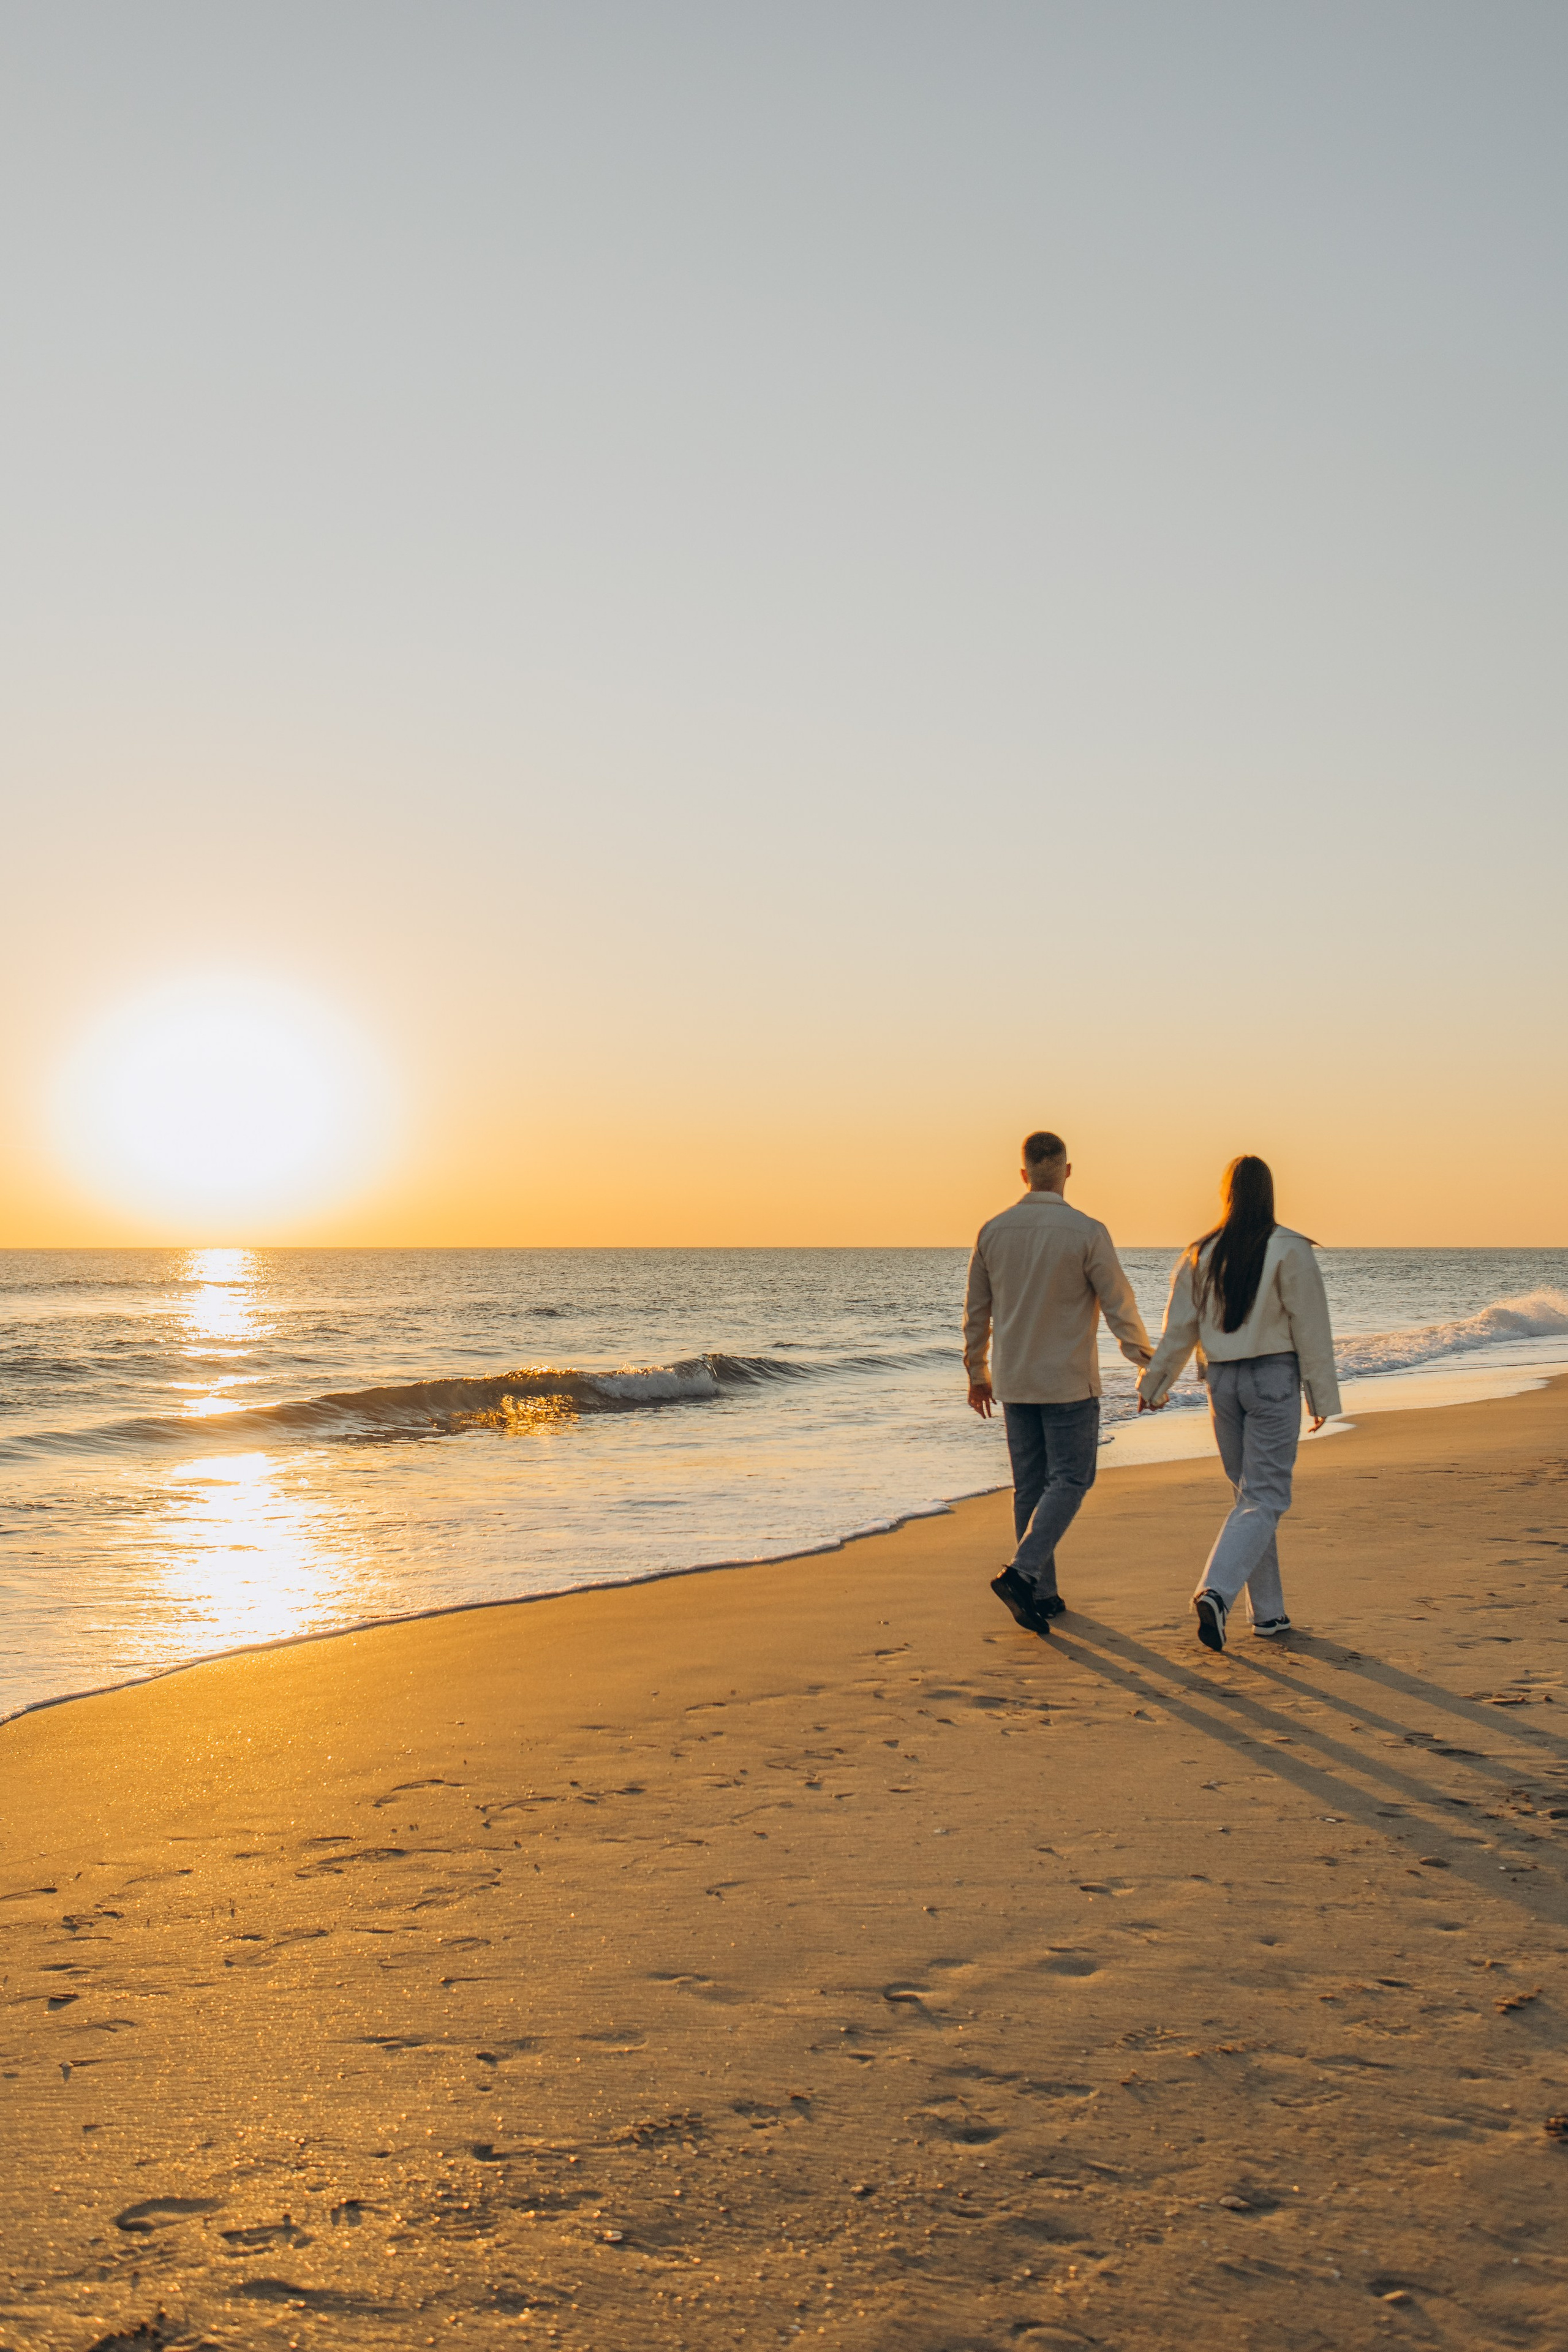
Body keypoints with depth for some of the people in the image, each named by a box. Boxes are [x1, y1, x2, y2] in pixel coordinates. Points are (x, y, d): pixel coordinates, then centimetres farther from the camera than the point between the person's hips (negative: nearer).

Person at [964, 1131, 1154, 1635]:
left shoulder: (993, 1231, -1)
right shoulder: (1086, 1232, -14)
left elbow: (977, 1310, 7)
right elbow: (1119, 1306, -10)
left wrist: (977, 1373, 20)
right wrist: (1149, 1366, 3)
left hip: (1014, 1382, 5)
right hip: (1069, 1383, -5)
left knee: (1031, 1487, 12)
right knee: (1070, 1481, 3)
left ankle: (1041, 1595, 16)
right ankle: (1021, 1573, -14)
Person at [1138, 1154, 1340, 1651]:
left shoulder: (1202, 1253, 2)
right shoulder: (1289, 1250, -9)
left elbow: (1179, 1327, 5)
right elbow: (1310, 1329, -7)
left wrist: (1154, 1385, 15)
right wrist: (1321, 1396, 0)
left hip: (1223, 1380, 5)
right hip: (1274, 1376, -4)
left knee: (1250, 1493, 16)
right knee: (1264, 1500, -3)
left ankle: (1268, 1612, 20)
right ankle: (1215, 1592, -23)